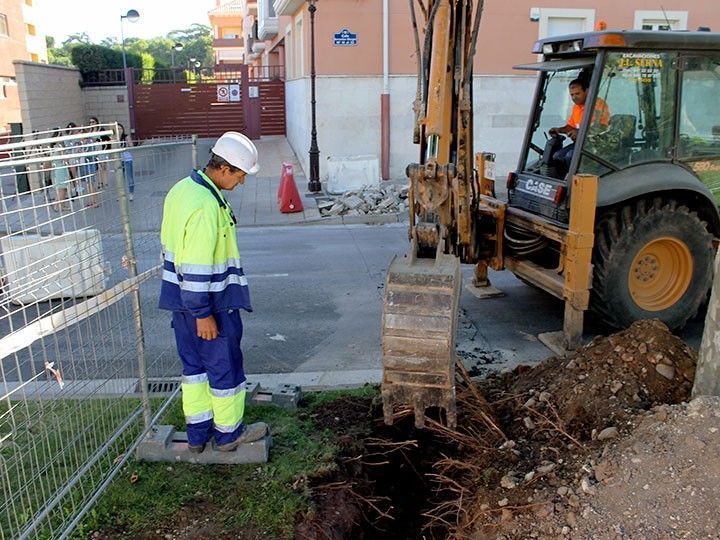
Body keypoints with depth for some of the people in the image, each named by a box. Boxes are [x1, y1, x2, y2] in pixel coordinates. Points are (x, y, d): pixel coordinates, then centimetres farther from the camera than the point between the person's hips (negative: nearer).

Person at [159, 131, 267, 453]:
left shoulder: (183, 188, 7)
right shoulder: (206, 205, -26)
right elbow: (198, 268, -26)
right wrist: (203, 314, -21)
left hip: (181, 298, 10)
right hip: (208, 304, -10)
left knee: (194, 364, 18)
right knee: (225, 366, 7)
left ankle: (197, 433, 30)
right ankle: (229, 433, 24)